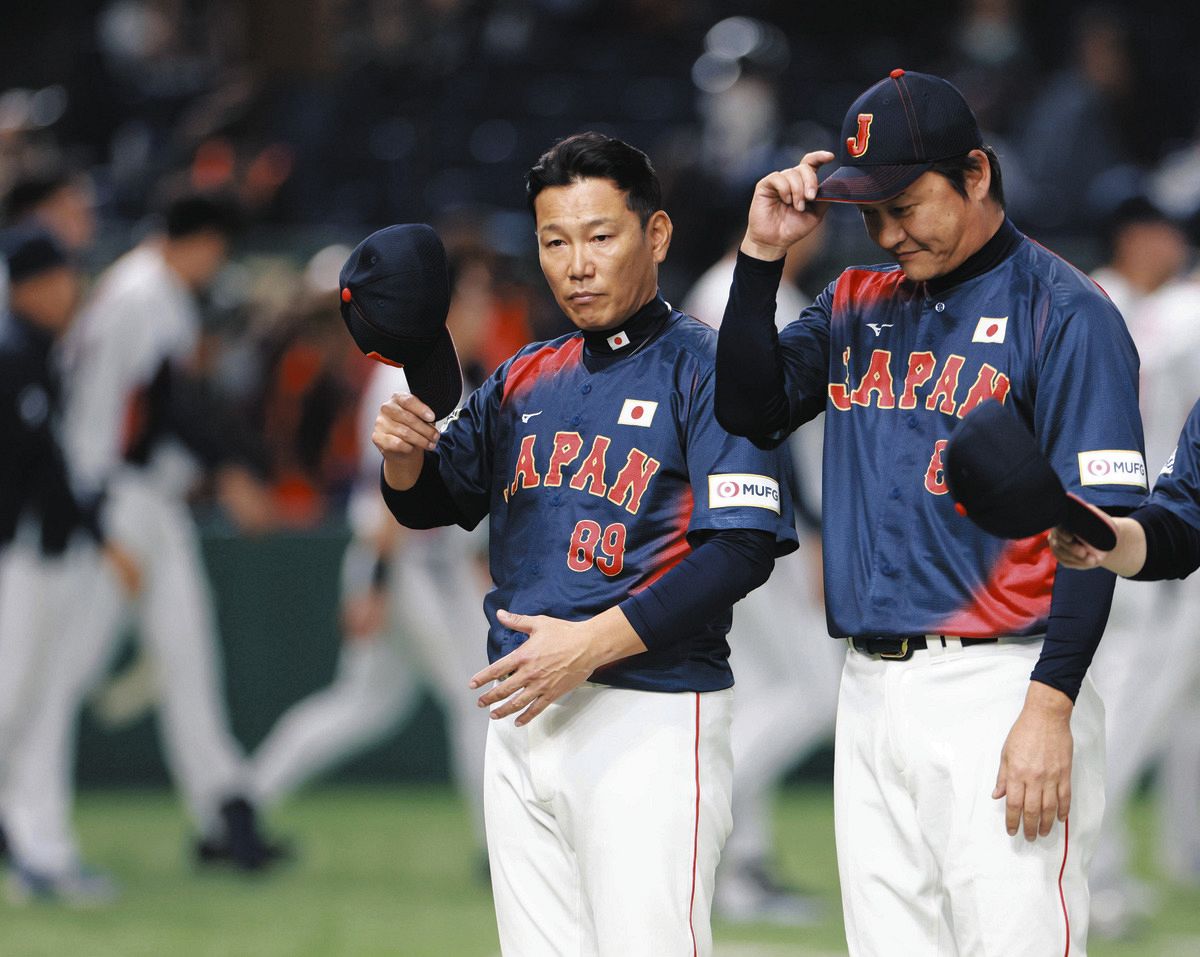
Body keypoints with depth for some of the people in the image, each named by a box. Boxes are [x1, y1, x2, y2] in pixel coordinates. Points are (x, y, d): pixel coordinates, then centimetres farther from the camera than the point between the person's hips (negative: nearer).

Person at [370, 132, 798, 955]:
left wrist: (594, 643, -20)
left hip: (650, 721, -7)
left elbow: (743, 547, -14)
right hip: (522, 718, 7)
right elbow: (432, 504, 23)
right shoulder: (525, 380, 16)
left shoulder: (705, 369, -5)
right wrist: (404, 454, -2)